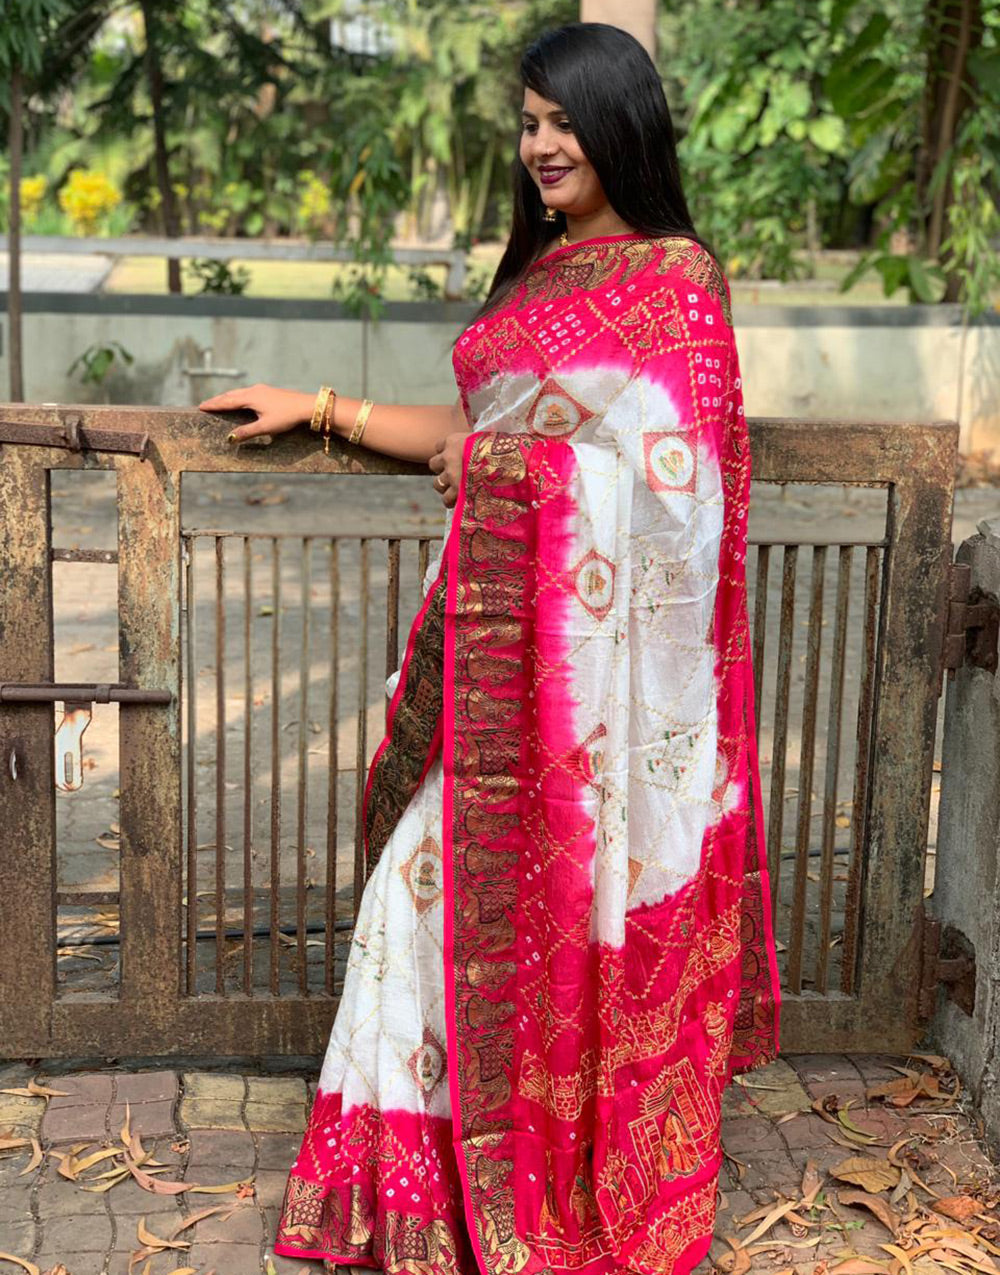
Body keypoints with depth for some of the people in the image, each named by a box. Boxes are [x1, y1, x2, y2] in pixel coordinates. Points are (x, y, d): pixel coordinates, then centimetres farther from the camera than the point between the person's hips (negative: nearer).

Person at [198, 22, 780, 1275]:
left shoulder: (675, 274, -4)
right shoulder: (538, 270, 18)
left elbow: (672, 465, -12)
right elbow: (474, 432, 20)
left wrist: (509, 460, -9)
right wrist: (319, 408, 21)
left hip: (596, 629, -7)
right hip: (500, 617, 7)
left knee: (577, 885, 1)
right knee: (474, 873, 8)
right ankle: (454, 1171, 22)